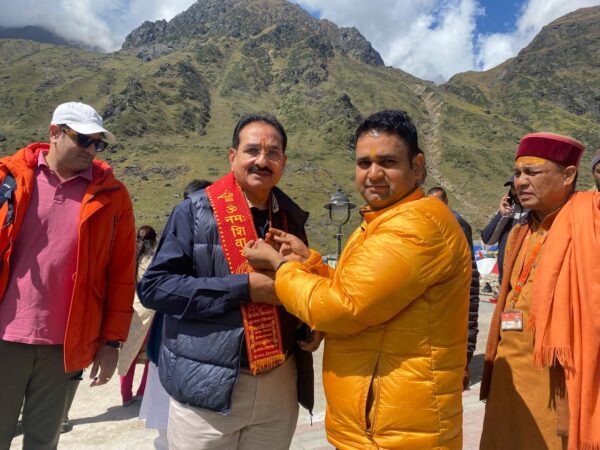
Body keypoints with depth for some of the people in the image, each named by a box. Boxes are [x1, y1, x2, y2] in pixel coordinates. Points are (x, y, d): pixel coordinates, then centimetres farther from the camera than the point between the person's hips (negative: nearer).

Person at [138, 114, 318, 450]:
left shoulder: (292, 218, 5)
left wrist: (310, 327, -2)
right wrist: (244, 287, -20)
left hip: (280, 385, 4)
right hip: (208, 387, -4)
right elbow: (154, 287, -14)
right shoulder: (196, 211, -9)